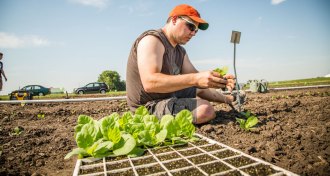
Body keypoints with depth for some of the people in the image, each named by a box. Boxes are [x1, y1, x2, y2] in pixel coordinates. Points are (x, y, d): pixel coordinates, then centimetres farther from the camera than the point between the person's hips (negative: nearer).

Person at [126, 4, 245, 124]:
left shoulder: (180, 51, 10)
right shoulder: (152, 40, -19)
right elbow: (149, 83, -33)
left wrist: (219, 80, -14)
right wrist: (195, 79, -39)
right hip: (149, 107, -9)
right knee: (205, 109, -25)